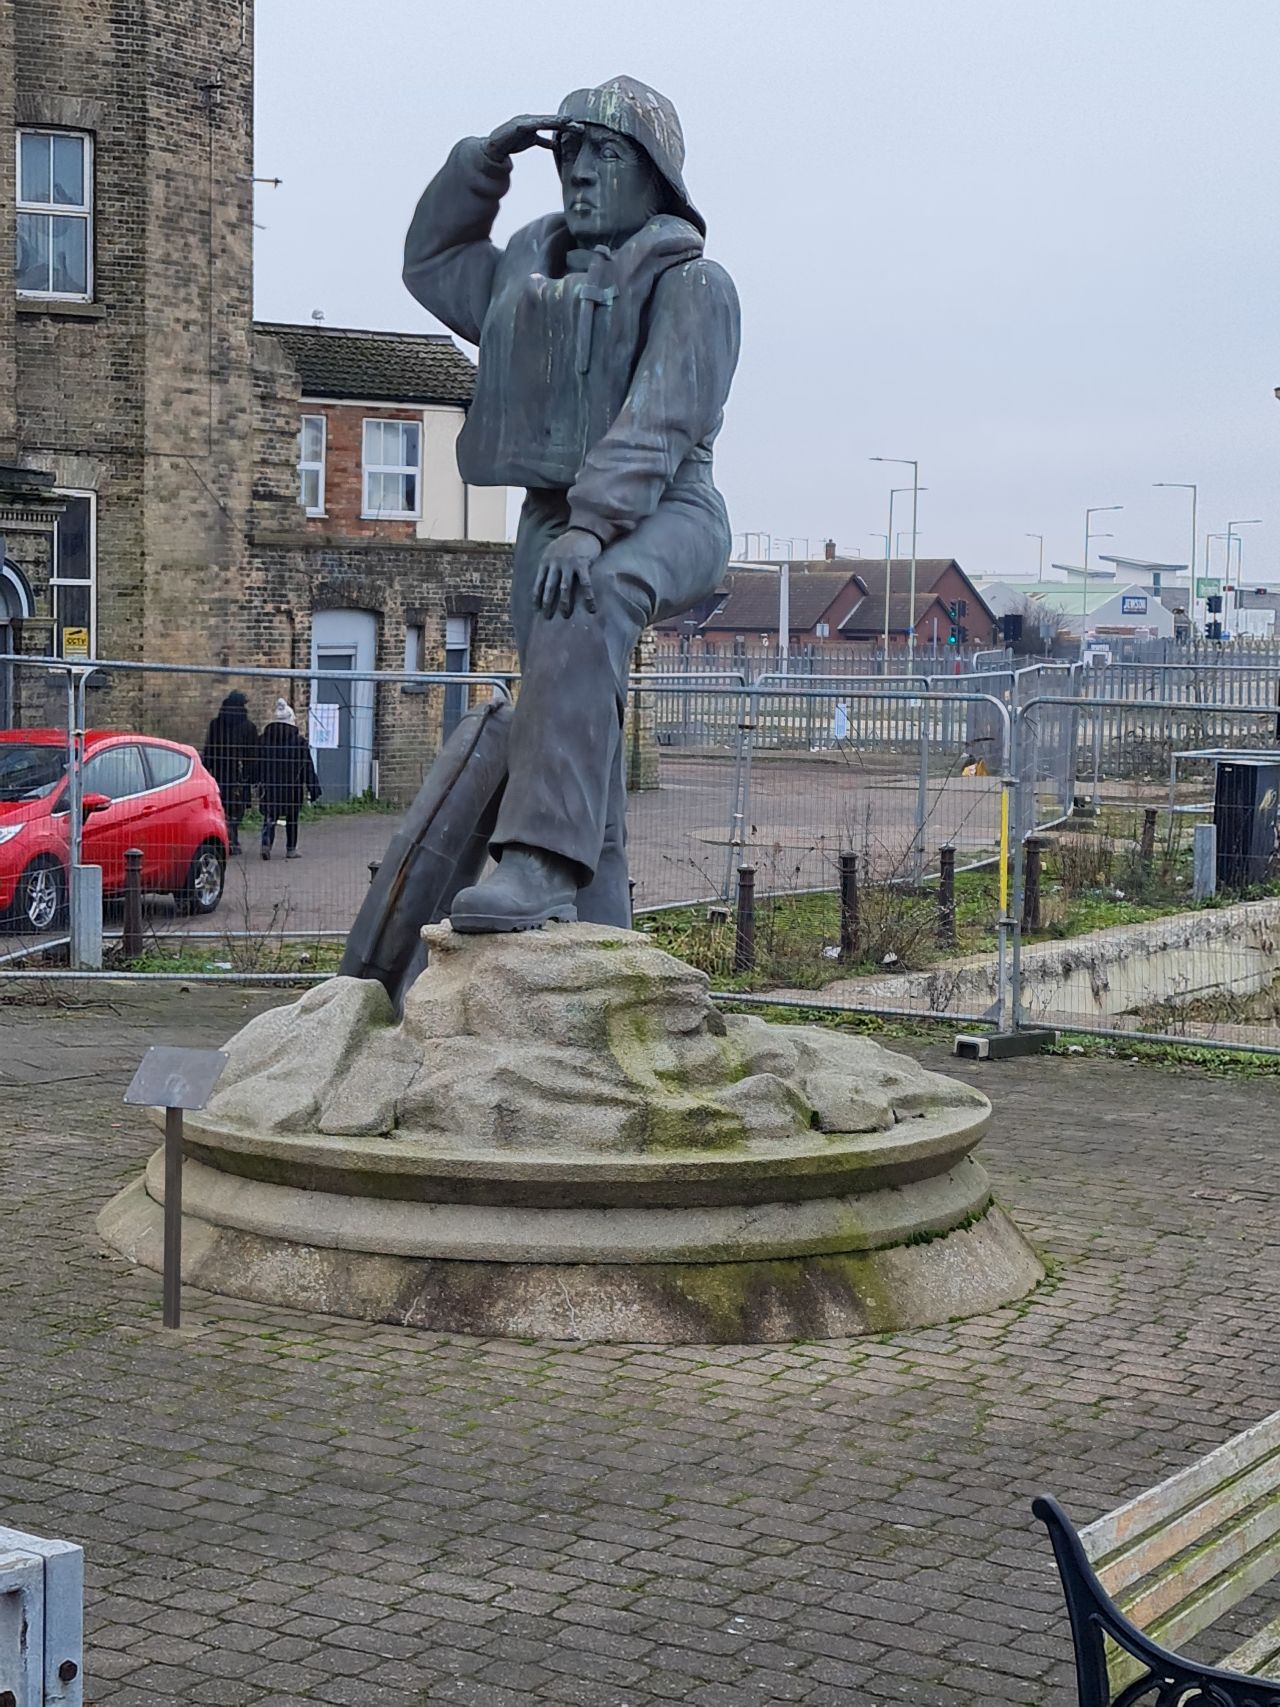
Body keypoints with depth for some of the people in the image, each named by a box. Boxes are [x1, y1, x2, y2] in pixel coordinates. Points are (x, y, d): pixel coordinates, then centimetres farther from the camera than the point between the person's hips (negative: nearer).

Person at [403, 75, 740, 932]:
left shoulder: (690, 281, -4)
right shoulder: (534, 268, 20)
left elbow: (657, 419, -18)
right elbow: (433, 263, 35)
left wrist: (593, 524, -31)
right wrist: (479, 164, 19)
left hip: (662, 517, -7)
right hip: (553, 521, 8)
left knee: (584, 610, -40)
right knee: (585, 755, 3)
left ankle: (541, 861, -50)